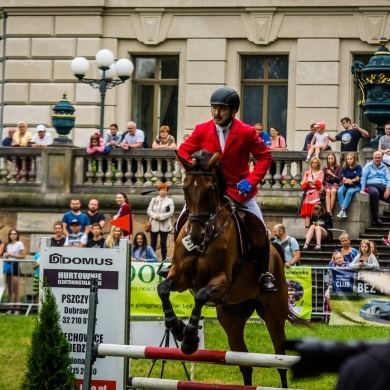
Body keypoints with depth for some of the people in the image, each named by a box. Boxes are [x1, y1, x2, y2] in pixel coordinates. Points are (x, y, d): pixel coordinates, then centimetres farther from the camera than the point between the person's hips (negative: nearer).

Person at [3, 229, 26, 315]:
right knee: (9, 290, 3)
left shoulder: (19, 244, 0)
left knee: (15, 290, -10)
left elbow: (23, 256, -8)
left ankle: (16, 308, -10)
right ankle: (10, 308, 2)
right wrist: (5, 256, 2)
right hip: (8, 266, 6)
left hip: (15, 265, -6)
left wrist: (10, 254, -10)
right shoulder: (8, 245, 18)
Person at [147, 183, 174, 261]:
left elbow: (171, 212, -7)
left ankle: (164, 260, 3)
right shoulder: (154, 200, 10)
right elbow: (149, 211, 3)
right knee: (153, 243, 5)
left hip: (164, 226, -2)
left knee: (163, 244, 0)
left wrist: (161, 216, -17)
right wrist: (155, 216, -15)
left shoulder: (170, 201, 3)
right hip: (154, 225, 2)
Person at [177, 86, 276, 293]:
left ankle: (264, 274, 7)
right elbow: (184, 151, 6)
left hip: (239, 192, -2)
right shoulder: (202, 130, -4)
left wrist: (251, 180, -16)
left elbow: (265, 157, -3)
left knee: (259, 229, -14)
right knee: (181, 223, -6)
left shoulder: (246, 132, -9)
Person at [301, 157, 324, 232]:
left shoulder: (321, 173, 13)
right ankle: (307, 231, -15)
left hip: (316, 195, -3)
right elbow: (303, 185, 11)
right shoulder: (307, 173, 21)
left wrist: (311, 182, -13)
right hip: (308, 195, 3)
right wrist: (308, 183, -9)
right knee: (307, 214, -9)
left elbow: (319, 183, -2)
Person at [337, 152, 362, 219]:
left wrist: (350, 180, -14)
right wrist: (348, 180, -22)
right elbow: (344, 179, -1)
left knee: (349, 191, -36)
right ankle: (345, 211, -35)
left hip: (355, 186, -3)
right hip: (346, 185, 3)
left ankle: (343, 209, -41)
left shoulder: (358, 167, -4)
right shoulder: (345, 168, 6)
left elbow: (357, 179, -7)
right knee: (339, 191, -29)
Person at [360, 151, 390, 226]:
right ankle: (375, 218, -38)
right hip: (371, 185, -3)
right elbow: (363, 178, 3)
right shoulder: (368, 166, 12)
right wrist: (362, 190, -12)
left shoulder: (384, 167, 20)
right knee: (374, 193, -40)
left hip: (382, 186, 3)